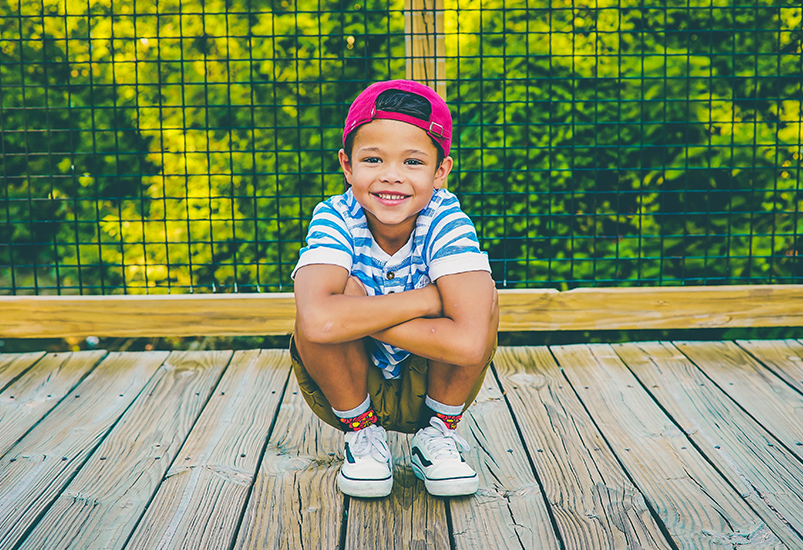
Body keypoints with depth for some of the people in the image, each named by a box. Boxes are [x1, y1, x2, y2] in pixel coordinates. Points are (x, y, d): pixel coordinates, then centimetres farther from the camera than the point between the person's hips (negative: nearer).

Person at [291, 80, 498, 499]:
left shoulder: (445, 218, -22)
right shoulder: (336, 218, -22)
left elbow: (470, 343, -37)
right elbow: (319, 321, -44)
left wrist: (358, 316, -33)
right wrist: (425, 299, -34)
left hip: (429, 387, 1)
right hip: (345, 386, 0)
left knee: (481, 295, -25)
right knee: (344, 289, -29)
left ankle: (438, 434, -2)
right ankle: (363, 434, -5)